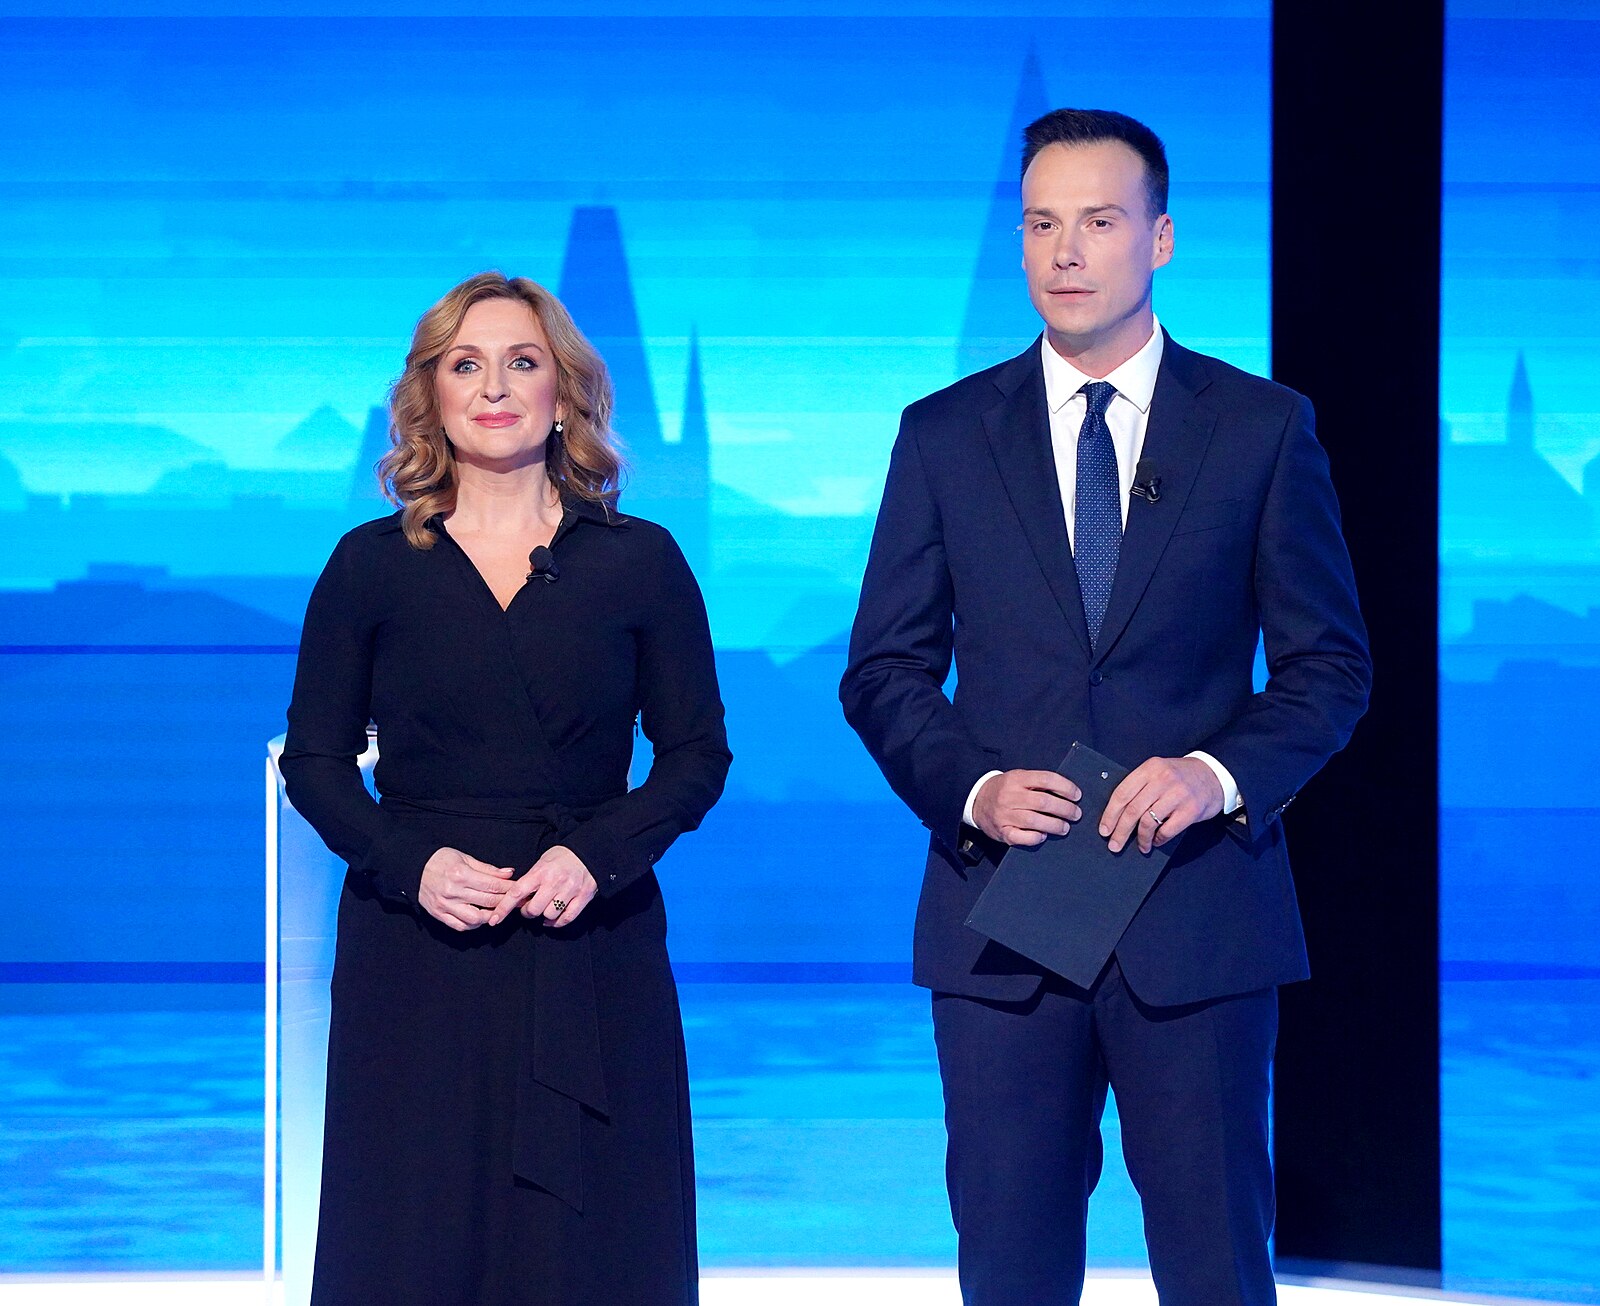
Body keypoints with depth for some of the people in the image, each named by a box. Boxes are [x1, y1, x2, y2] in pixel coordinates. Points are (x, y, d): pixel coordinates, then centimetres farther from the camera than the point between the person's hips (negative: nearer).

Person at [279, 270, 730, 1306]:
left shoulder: (640, 562, 6)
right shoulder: (373, 565, 6)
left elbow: (699, 752, 7)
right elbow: (314, 760, 7)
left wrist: (598, 853, -11)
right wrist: (411, 861, -11)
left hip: (591, 950, 0)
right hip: (416, 950, 0)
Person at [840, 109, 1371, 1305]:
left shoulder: (1262, 427, 4)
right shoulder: (945, 435, 7)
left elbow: (1330, 663, 4)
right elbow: (885, 670, 8)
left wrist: (1223, 775, -14)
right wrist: (970, 788, -11)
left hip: (1197, 907, -1)